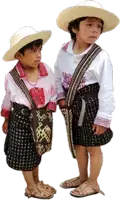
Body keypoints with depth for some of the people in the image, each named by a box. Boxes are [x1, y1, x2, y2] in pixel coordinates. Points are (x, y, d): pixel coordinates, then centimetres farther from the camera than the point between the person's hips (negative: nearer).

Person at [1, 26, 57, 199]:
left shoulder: (47, 70, -12)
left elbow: (53, 93, 0)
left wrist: (50, 110, -12)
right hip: (21, 119, -3)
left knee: (37, 151, 21)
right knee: (24, 154, 8)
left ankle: (37, 181, 44)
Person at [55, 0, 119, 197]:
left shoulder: (101, 56, -18)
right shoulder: (64, 51, -4)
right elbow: (58, 77, 9)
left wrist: (103, 117, -15)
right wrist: (61, 97, -3)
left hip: (92, 105, -5)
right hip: (73, 105, 5)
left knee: (94, 147, 11)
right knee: (78, 144, 22)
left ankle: (93, 183, 33)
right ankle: (82, 177, 45)